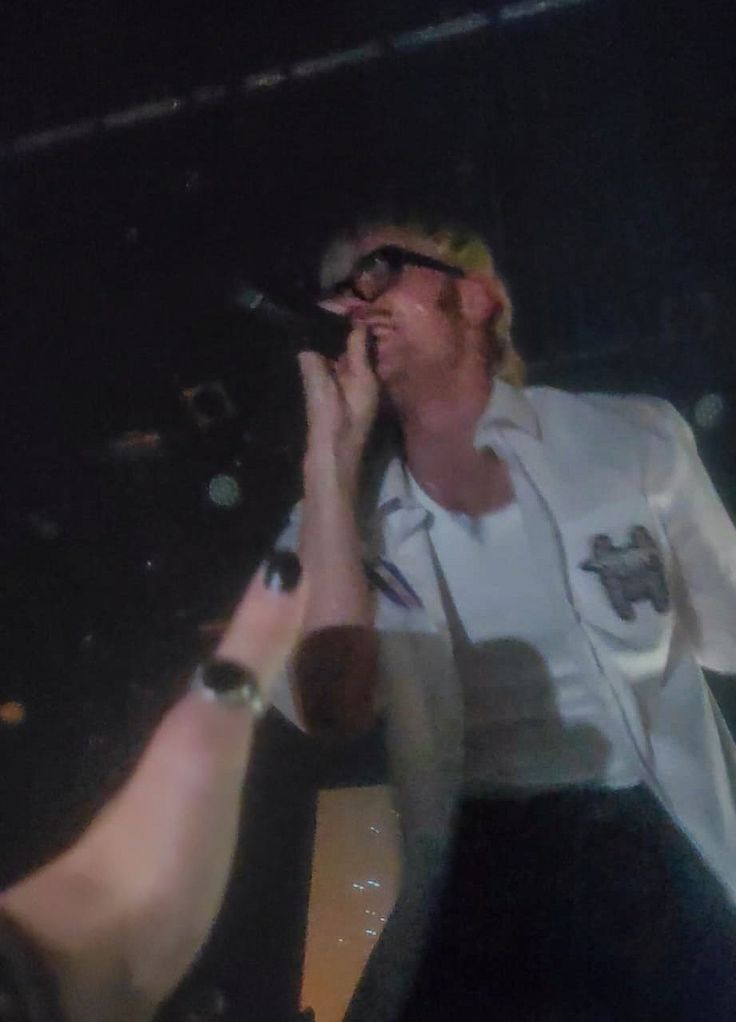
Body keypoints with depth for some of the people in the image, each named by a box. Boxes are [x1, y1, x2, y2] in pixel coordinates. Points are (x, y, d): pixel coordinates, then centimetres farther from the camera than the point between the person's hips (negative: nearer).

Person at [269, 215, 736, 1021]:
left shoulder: (631, 440, 5)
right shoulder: (339, 513, 6)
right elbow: (331, 703, -12)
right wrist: (331, 446, -10)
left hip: (670, 873, 0)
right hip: (477, 891, 0)